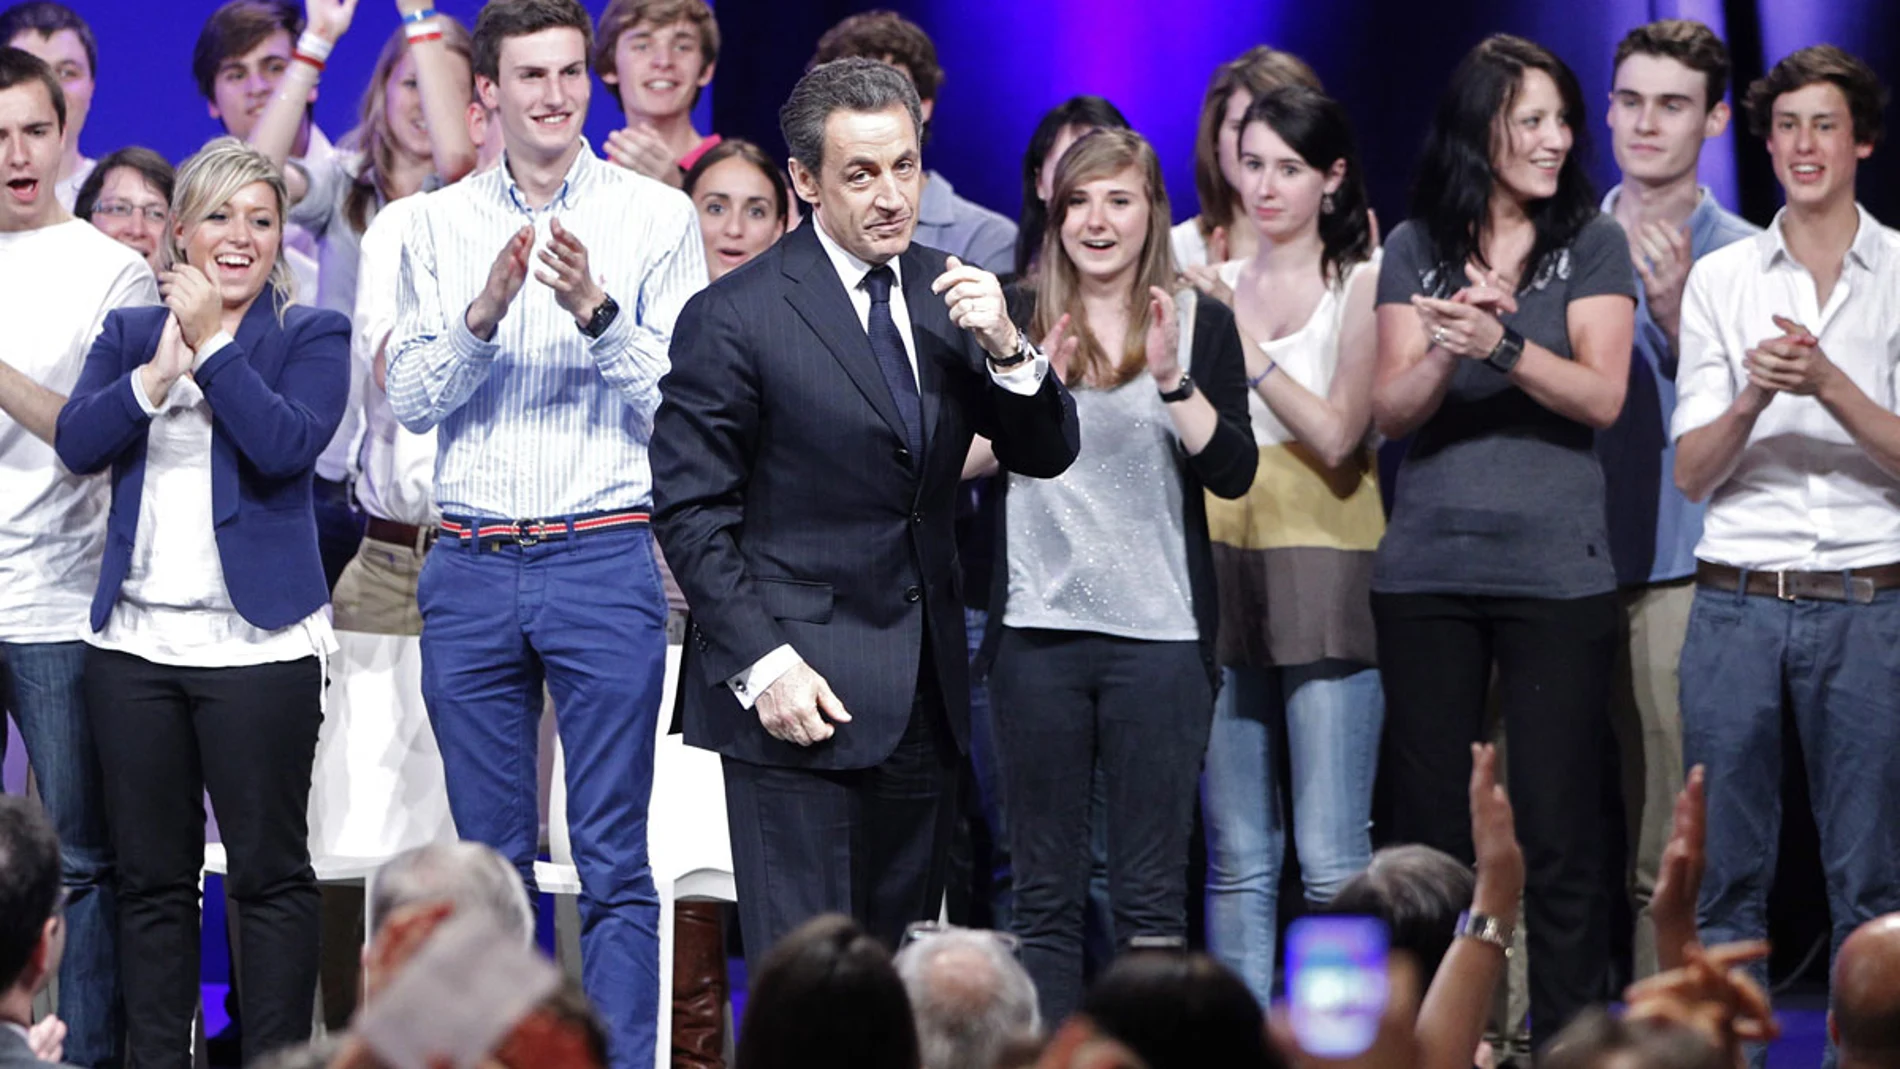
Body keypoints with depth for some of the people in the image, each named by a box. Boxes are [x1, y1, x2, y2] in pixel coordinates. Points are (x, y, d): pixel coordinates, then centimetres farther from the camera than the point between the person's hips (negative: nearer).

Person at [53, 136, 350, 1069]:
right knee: (151, 876, 8)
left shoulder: (311, 338, 2)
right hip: (136, 637, 4)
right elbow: (76, 442, -2)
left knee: (269, 869, -1)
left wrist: (213, 344, -13)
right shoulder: (130, 333, 13)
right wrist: (157, 373, -15)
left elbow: (288, 443, -15)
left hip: (258, 639, -4)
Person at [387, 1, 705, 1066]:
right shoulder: (441, 223, 10)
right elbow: (411, 399, 3)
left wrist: (597, 314, -18)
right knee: (489, 858, 8)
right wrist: (483, 316, -13)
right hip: (471, 568, 3)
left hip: (603, 561, -3)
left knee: (614, 864, -4)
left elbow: (685, 399, -4)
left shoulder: (657, 215, 2)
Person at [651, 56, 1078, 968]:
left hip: (922, 703, 6)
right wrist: (762, 664, -15)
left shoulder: (944, 294, 10)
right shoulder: (734, 318, -7)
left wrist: (1006, 346, -11)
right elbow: (690, 510, -7)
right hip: (800, 691, -6)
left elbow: (1046, 452, 9)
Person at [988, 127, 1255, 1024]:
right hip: (1038, 629, 1)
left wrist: (1174, 379, -18)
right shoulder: (1019, 321, 7)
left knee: (1151, 893, 1)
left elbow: (1233, 472, -5)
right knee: (1043, 891, 4)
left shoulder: (1199, 324, 4)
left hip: (1160, 636, -1)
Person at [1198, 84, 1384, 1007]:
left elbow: (1337, 435, -10)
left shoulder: (1361, 283, -1)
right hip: (1222, 562, 5)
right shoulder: (1217, 286, 13)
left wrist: (1249, 345, -11)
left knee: (1332, 859, -8)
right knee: (1236, 855, 6)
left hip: (1321, 572, -5)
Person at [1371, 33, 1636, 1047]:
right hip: (1427, 571, 2)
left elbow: (1601, 395, -8)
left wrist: (1503, 346, -24)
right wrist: (1446, 353, -20)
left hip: (1555, 572, -2)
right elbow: (1391, 408, 0)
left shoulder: (1592, 244, 3)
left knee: (1558, 834, -4)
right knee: (1428, 832, 4)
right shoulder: (1415, 250, 8)